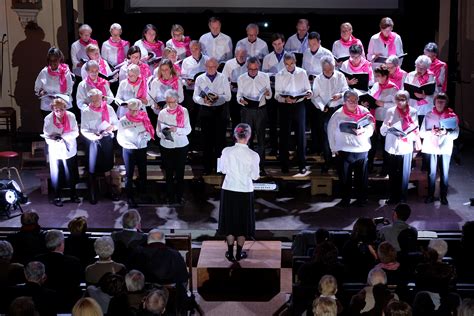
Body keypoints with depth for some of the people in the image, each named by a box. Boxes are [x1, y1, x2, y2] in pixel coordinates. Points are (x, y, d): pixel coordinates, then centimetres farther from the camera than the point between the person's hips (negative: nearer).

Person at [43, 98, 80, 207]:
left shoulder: (71, 116, -9)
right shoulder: (48, 119, -10)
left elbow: (75, 132, -8)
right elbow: (46, 135, -7)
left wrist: (63, 136, -22)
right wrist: (53, 139, -29)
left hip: (69, 149, 1)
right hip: (55, 150, -1)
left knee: (71, 174, 10)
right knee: (56, 174, 5)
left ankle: (73, 195, 26)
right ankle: (57, 197, 17)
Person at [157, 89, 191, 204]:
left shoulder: (183, 111, -4)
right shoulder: (162, 113, -1)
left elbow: (188, 130, -7)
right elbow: (158, 131, 0)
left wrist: (177, 130, -23)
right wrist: (164, 135, -22)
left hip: (181, 146, -1)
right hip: (166, 146, 1)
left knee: (180, 172, 3)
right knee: (169, 173, 7)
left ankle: (179, 196, 16)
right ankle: (170, 196, 19)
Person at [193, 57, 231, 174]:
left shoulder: (223, 78, 4)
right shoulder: (200, 79, 5)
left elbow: (228, 96, 0)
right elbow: (195, 97, 2)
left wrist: (218, 97, -19)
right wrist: (203, 100, -19)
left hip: (221, 110, 0)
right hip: (205, 111, 1)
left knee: (220, 138, 0)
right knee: (207, 139, 3)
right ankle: (207, 167, 11)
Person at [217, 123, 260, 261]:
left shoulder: (226, 151, -12)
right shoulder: (253, 155, -16)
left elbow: (223, 170, 0)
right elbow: (255, 176, -7)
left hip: (229, 190, 2)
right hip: (245, 192, -1)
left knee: (229, 220, 16)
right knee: (243, 221, 15)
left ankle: (230, 252, 23)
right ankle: (239, 253, 24)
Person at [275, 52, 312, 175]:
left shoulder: (302, 73, 3)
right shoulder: (279, 75, 0)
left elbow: (308, 89, 8)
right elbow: (277, 95, -3)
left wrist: (308, 93, -15)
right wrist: (285, 99, -22)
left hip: (299, 105, 0)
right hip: (285, 106, 0)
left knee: (301, 134, -1)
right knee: (284, 135, 4)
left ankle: (302, 166, 5)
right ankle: (284, 166, 14)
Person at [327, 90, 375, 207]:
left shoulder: (364, 112, 0)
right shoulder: (338, 114, -3)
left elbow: (371, 128, -5)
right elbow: (331, 131, 3)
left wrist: (363, 131, -26)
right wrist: (334, 148, 1)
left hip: (362, 149, 1)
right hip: (344, 151, -1)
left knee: (362, 177, 7)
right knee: (345, 177, 7)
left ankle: (361, 198, 22)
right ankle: (345, 199, 21)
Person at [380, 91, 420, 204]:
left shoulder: (413, 112, 1)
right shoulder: (390, 111, -1)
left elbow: (416, 129, 9)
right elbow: (382, 131, -1)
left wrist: (417, 141, -3)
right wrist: (387, 126, -21)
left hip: (406, 148, 0)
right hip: (392, 148, 0)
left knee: (405, 174, 4)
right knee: (393, 174, 6)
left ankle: (403, 198, 14)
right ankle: (393, 197, 17)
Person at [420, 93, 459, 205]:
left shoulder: (452, 116, 3)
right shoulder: (429, 115, 6)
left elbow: (456, 134, -2)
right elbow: (421, 133, 3)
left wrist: (446, 132, -21)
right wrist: (431, 132, -16)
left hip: (445, 148, 0)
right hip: (431, 148, 0)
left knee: (445, 173, 1)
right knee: (431, 173, 2)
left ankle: (443, 196, 12)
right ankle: (430, 195, 13)